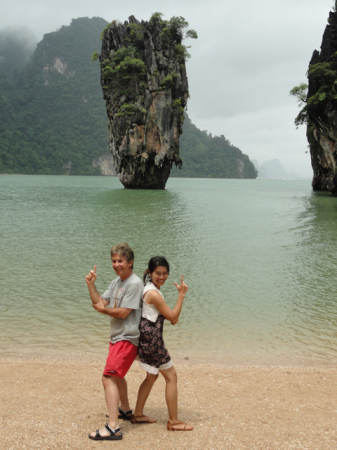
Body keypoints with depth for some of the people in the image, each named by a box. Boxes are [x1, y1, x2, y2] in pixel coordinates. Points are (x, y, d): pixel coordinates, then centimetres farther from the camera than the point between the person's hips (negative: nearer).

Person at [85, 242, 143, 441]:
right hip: (117, 337, 10)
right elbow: (100, 302, 6)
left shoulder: (134, 283, -18)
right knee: (117, 376, 25)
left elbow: (123, 313, -21)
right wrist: (91, 285, -4)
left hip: (127, 339, -10)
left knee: (109, 378, -17)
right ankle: (125, 410, 45)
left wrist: (103, 309, -9)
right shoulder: (116, 282, 11)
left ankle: (113, 428, -18)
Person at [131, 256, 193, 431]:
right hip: (152, 338, -10)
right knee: (171, 377, 0)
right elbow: (173, 318, -16)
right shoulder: (154, 293, -21)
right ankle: (174, 422, 9)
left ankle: (138, 414, 29)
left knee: (152, 375, 22)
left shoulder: (149, 289, 10)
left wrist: (172, 316, 6)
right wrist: (181, 294, -16)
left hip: (147, 337, 10)